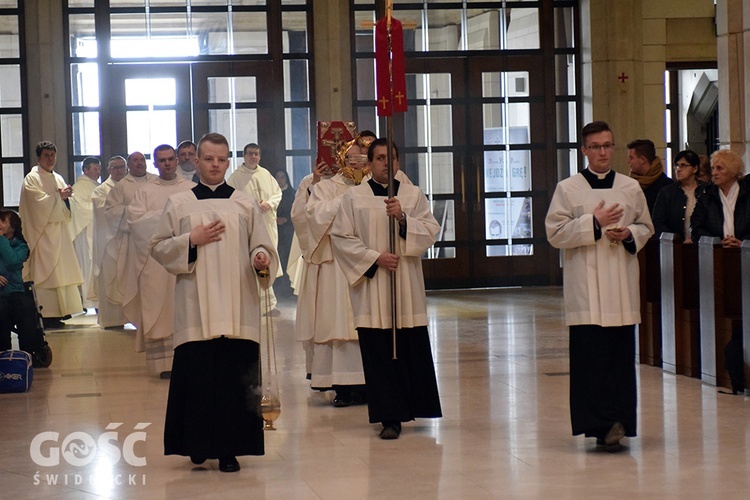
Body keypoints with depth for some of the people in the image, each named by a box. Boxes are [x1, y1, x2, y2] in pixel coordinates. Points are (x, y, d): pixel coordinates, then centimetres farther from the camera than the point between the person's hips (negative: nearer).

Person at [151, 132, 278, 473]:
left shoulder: (246, 204, 8)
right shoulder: (179, 204, 8)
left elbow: (261, 246, 7)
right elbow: (158, 248, 6)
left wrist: (261, 259, -16)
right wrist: (192, 240, -8)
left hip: (237, 308, 0)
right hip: (196, 307, 0)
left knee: (235, 377, -2)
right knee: (197, 375, -1)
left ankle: (229, 448, 5)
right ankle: (199, 444, 13)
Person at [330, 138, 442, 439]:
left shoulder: (414, 195, 8)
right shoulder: (353, 198, 3)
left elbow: (431, 231, -1)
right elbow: (341, 238, -1)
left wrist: (403, 218, -17)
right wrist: (375, 258, -11)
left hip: (407, 285, 2)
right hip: (371, 288, -1)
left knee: (413, 350, 2)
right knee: (380, 353, -4)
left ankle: (414, 407, 17)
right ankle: (390, 417, -1)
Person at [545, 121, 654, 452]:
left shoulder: (631, 188, 11)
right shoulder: (567, 189, 3)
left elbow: (646, 228, 17)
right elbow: (555, 233, -4)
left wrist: (629, 234, -5)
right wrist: (594, 223, -12)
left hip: (622, 286, 2)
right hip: (585, 285, -2)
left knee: (621, 353, 1)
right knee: (590, 355, -7)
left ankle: (618, 421, 7)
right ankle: (600, 423, -5)